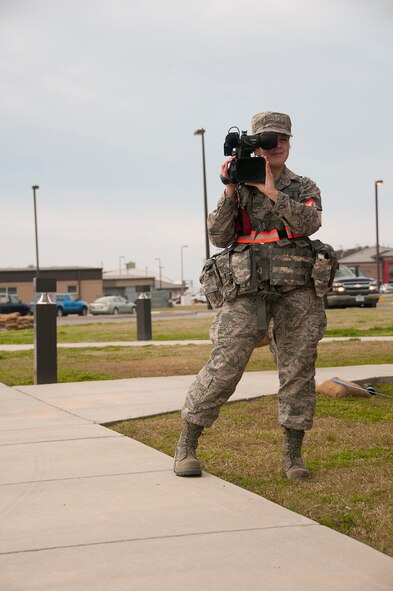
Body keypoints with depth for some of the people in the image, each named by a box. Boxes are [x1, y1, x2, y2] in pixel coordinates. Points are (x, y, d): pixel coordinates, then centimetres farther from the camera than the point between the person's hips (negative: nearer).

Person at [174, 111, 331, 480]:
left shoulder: (305, 188, 13)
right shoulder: (239, 188, 11)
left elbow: (308, 223, -8)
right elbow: (218, 236, 1)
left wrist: (271, 191, -14)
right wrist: (229, 192, -8)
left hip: (296, 292, 2)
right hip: (248, 290, -2)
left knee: (298, 368, 1)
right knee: (224, 366, -7)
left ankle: (292, 454, 12)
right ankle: (187, 444, 4)